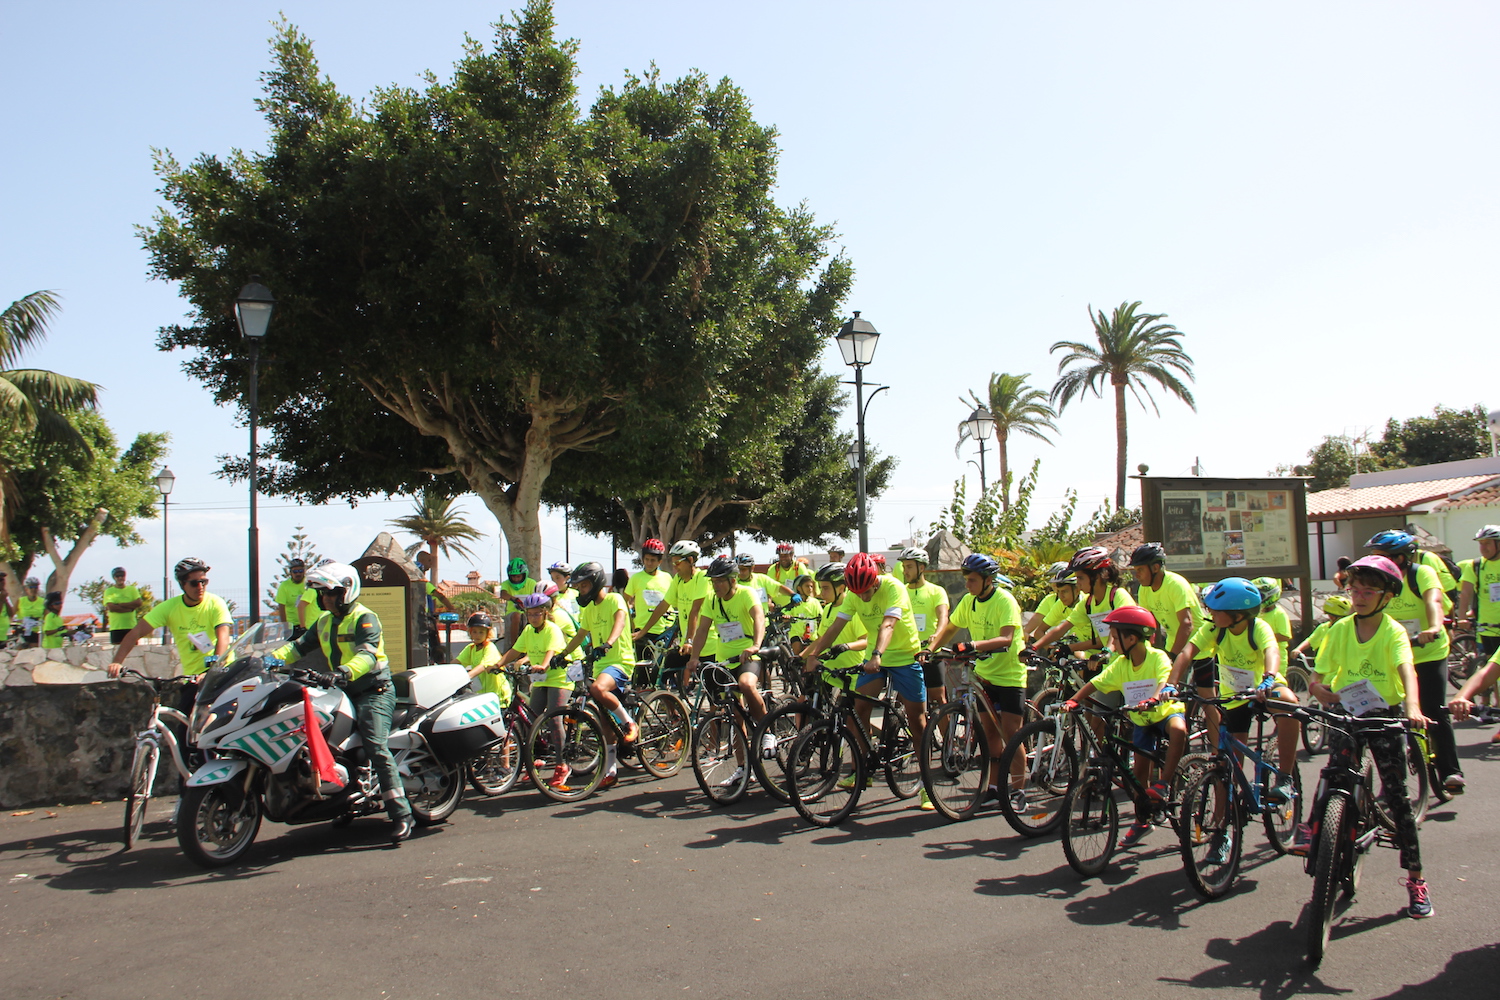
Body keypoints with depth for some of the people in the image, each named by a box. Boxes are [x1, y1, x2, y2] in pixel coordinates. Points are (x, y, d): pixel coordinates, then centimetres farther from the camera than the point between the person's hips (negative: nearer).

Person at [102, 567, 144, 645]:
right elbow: (111, 607, -9)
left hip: (131, 626, 2)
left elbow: (139, 603, -4)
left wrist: (120, 604, -9)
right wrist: (130, 608, -11)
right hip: (116, 627, -2)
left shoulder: (132, 589, 13)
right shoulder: (109, 591, 6)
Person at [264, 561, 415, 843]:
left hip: (374, 691, -9)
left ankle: (402, 815, -26)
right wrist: (274, 658, -10)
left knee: (376, 747, -22)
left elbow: (368, 654, -27)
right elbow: (300, 645, 10)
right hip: (345, 693, 9)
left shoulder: (365, 619, -11)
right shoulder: (325, 623, 17)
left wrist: (343, 672, -45)